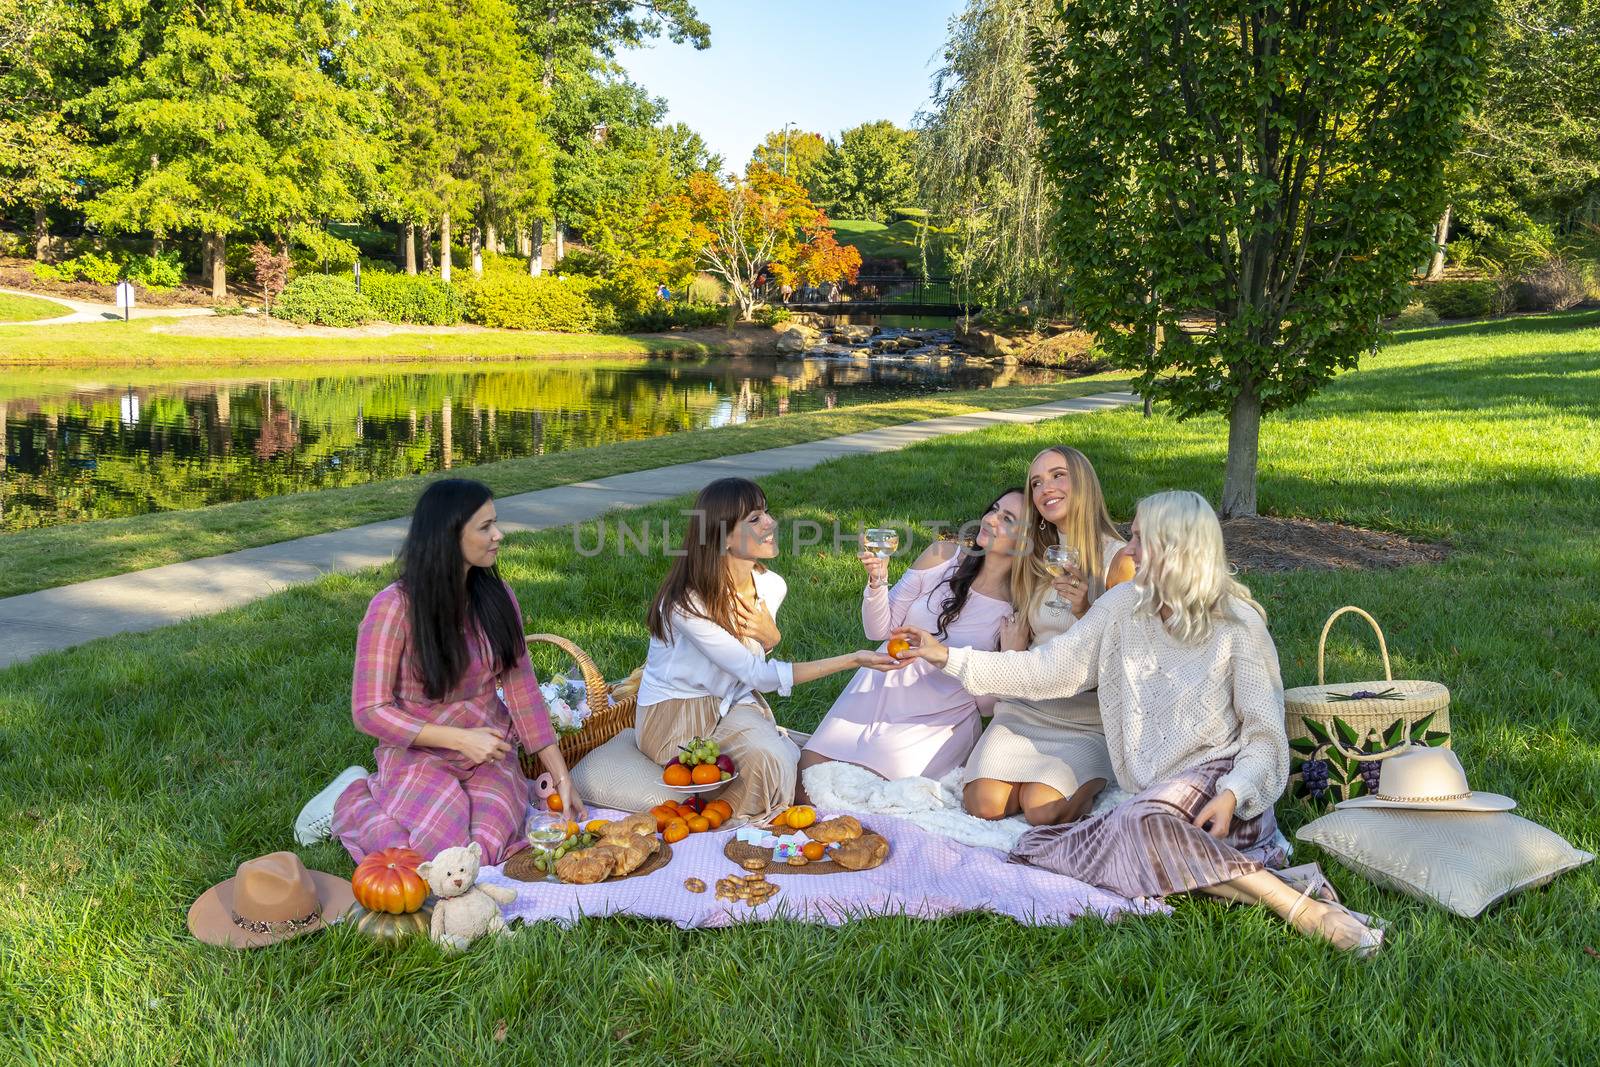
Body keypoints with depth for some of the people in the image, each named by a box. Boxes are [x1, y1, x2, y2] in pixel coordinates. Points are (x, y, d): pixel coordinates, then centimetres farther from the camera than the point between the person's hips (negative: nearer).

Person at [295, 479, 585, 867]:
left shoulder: (497, 597, -1)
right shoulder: (394, 607, -16)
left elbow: (522, 690, 1)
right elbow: (369, 711, -14)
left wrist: (562, 777, -4)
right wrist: (460, 739, -22)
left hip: (490, 755, 4)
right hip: (419, 755, -3)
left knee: (487, 851, -22)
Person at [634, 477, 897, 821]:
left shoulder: (770, 586, -7)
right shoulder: (686, 603, -28)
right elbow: (758, 675, -27)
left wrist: (771, 638, -16)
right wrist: (851, 660, -31)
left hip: (733, 701, 6)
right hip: (675, 713, -6)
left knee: (782, 763, -24)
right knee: (767, 763, -28)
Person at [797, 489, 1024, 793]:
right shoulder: (943, 556, -3)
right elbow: (879, 630, 3)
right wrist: (877, 581, -16)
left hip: (939, 718, -3)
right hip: (881, 687, 3)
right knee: (803, 784, -7)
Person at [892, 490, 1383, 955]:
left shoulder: (1237, 625, -7)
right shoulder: (1124, 606, 5)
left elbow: (1264, 736, -5)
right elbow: (1050, 669, 6)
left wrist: (1233, 795, -25)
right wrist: (948, 657, 2)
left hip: (1216, 778, -5)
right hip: (1154, 794, 5)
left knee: (1142, 819, -38)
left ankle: (1300, 907, -28)